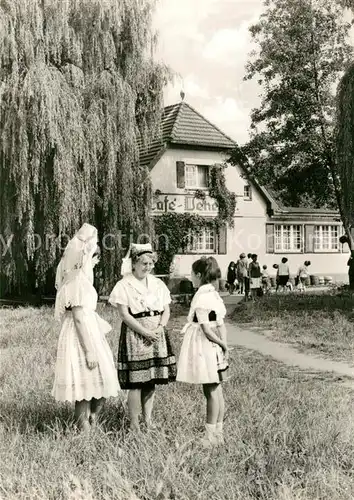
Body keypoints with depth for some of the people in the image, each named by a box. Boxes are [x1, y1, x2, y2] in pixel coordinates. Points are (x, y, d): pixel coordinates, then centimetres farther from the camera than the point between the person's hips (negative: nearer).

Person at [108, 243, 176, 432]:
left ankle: (148, 420, 18)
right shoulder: (124, 285, -5)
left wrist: (160, 328, -8)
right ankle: (134, 426, 3)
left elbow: (166, 310, 11)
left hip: (156, 336, 5)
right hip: (134, 335, -5)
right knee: (136, 382, -6)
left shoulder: (158, 284, 11)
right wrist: (145, 332, -16)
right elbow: (125, 314, -11)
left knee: (151, 381, 8)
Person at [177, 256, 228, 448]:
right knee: (217, 390, 12)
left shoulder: (201, 297, -17)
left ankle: (211, 436, 5)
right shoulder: (215, 294, 9)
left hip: (204, 347, -9)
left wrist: (222, 344, -9)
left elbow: (206, 329, -19)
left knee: (210, 392, -3)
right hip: (214, 348, 9)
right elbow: (220, 325, 6)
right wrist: (224, 343, 3)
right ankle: (218, 432, 20)